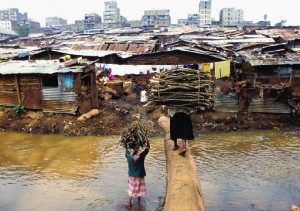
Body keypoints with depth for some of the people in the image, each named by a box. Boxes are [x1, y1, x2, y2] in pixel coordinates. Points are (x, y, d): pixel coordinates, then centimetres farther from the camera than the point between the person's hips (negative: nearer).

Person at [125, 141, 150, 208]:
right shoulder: (141, 156, -26)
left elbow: (126, 149, -2)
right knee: (139, 188, 20)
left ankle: (129, 203, 21)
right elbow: (148, 147, -16)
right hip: (140, 176, -1)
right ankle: (139, 200, 39)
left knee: (131, 189, 15)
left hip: (131, 176, 1)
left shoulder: (128, 156, -22)